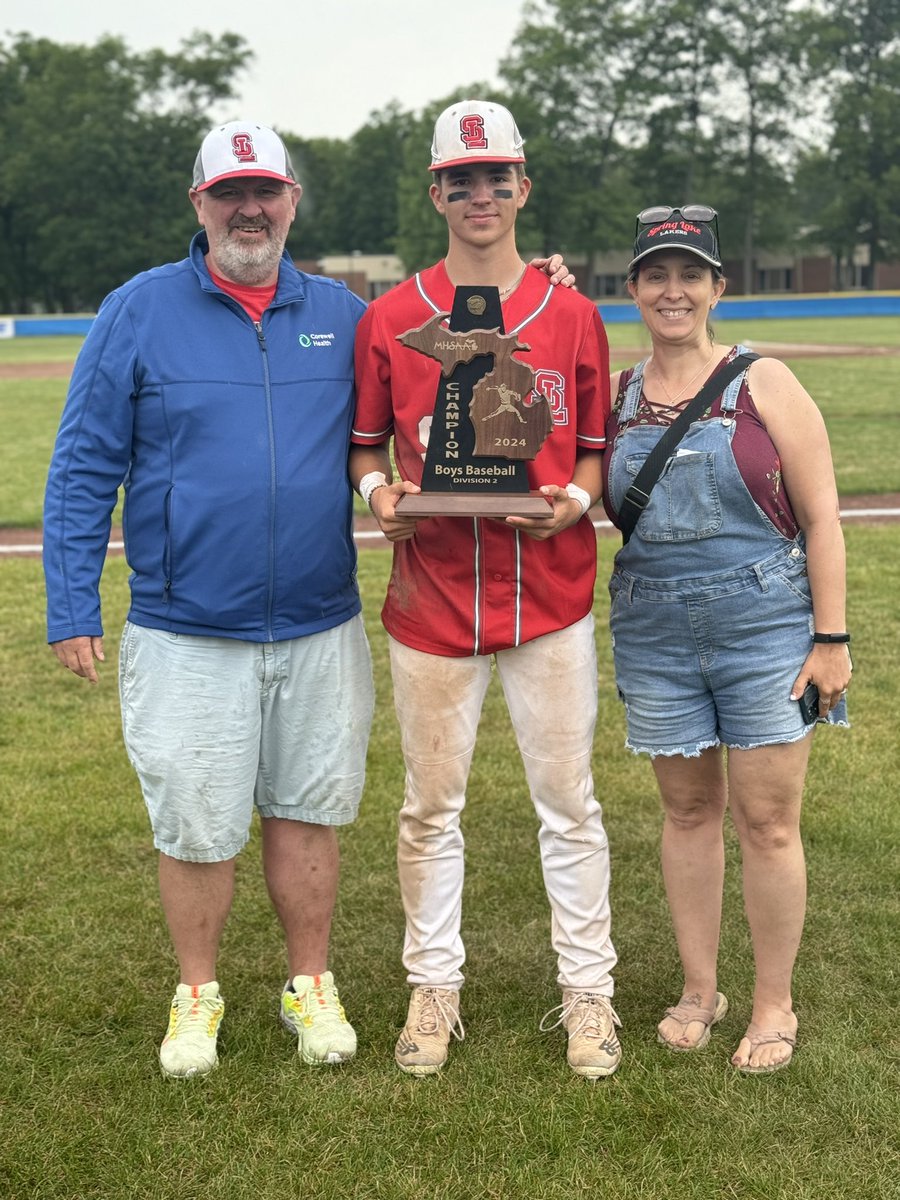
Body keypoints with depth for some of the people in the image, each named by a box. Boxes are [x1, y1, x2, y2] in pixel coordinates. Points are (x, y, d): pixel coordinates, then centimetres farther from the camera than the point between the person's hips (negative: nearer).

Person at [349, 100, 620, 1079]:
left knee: (568, 804, 6)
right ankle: (433, 989, 24)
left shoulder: (571, 316, 4)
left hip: (551, 596, 0)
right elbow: (364, 445, 11)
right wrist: (378, 492, -11)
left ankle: (588, 993, 19)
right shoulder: (388, 320, 3)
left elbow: (595, 448, 9)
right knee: (431, 806, 9)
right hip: (431, 601, 0)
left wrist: (575, 500, -11)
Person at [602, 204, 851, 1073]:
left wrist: (830, 637, -8)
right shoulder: (613, 398, 7)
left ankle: (774, 1005, 17)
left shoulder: (763, 385, -3)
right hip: (655, 635, 3)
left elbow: (821, 517, -4)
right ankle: (698, 989, 28)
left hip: (765, 627, -3)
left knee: (767, 821, 1)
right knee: (687, 810, 13)